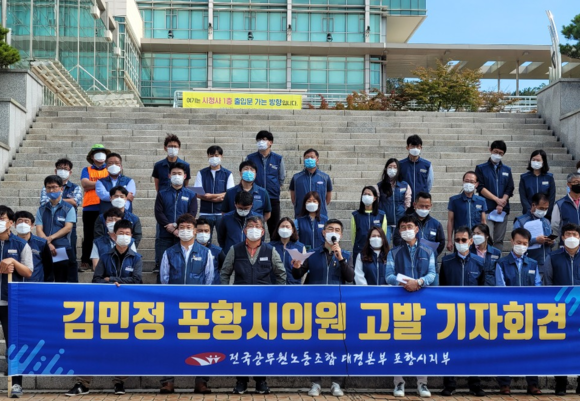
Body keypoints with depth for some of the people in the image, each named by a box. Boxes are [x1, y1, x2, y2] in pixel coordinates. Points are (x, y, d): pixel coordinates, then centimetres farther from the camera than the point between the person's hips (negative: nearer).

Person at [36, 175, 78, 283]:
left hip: (64, 250, -3)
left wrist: (50, 238, -13)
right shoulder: (41, 210, 14)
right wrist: (48, 244, -14)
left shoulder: (68, 208, 6)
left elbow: (68, 228, -4)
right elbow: (39, 230, 3)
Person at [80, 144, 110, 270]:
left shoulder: (109, 170, 12)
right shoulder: (87, 170, 12)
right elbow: (84, 183, -6)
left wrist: (92, 185, -12)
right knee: (88, 235, 3)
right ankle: (85, 261, 9)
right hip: (90, 208, 0)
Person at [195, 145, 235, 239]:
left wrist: (209, 195, -11)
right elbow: (197, 194, 0)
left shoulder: (228, 174, 7)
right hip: (205, 213, 1)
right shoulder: (201, 173, 10)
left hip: (222, 213, -1)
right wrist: (219, 196, -11)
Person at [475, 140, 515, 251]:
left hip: (502, 210, 3)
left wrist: (501, 204, -7)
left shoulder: (507, 170, 16)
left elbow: (509, 190, 8)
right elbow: (481, 188, -3)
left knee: (499, 240, 5)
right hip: (487, 209, -3)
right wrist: (497, 199, -11)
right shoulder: (481, 168, 6)